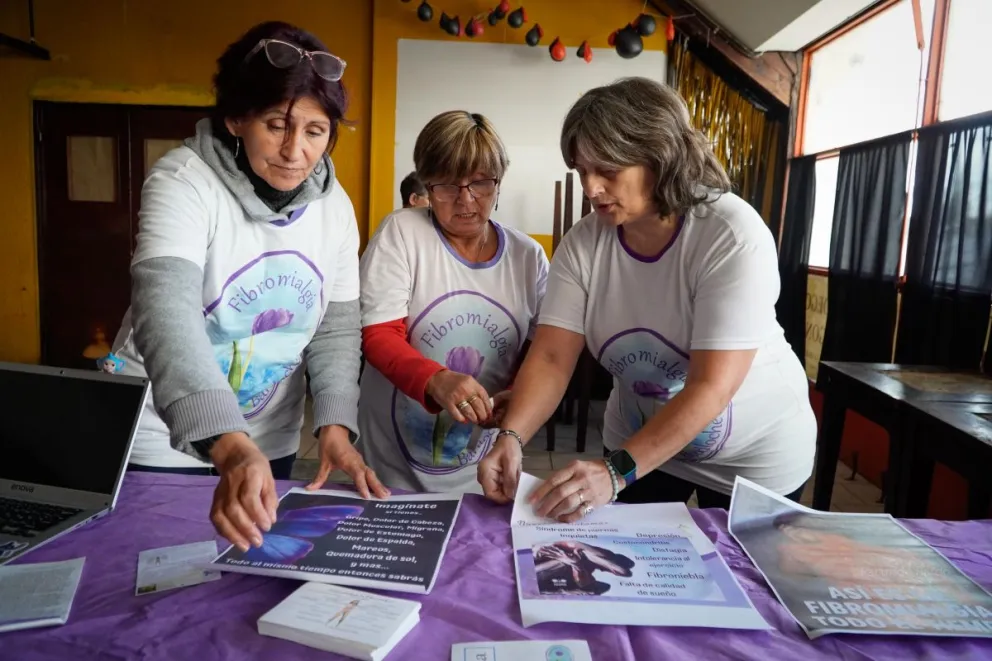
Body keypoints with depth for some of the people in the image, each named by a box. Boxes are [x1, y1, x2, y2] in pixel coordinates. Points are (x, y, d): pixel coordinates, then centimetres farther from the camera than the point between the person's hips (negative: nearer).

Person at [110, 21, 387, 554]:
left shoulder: (334, 206, -5)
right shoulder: (182, 182, -20)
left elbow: (336, 330, -1)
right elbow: (167, 316, -35)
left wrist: (335, 425, -16)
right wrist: (229, 444, -49)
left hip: (271, 446, 4)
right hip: (158, 444, -4)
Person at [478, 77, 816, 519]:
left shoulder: (732, 236, -28)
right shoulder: (583, 243, -15)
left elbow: (711, 387, -33)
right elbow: (551, 358, -18)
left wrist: (617, 472, -39)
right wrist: (511, 437, -35)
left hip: (753, 454, -3)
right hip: (639, 444, 4)